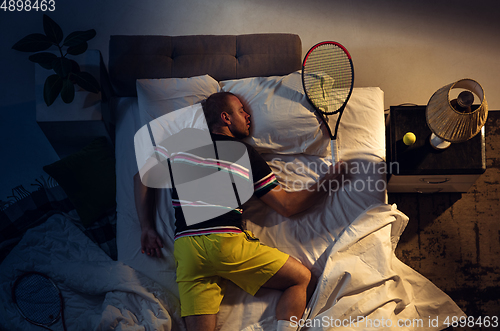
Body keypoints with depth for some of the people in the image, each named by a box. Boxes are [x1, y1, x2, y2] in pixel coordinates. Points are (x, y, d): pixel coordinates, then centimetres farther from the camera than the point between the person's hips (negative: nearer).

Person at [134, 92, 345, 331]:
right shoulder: (243, 152, 6)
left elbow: (142, 176, 23)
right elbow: (287, 206, 8)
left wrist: (147, 228, 21)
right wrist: (326, 180, 17)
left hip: (184, 250, 5)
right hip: (227, 242, -4)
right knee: (303, 280, 8)